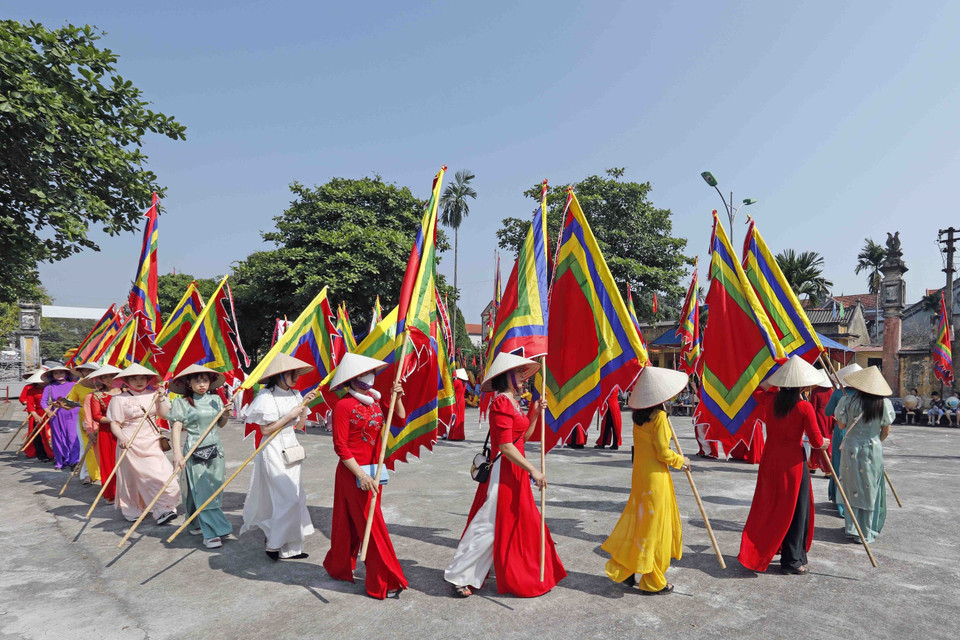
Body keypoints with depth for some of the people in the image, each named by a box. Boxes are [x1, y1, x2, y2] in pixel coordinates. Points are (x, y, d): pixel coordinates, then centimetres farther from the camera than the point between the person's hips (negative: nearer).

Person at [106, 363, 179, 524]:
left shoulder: (153, 395, 8)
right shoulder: (119, 399, -3)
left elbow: (165, 415, 2)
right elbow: (115, 423, -6)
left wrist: (161, 398, -8)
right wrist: (122, 438, -22)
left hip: (151, 442, 3)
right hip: (130, 443, -2)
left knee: (160, 473, -7)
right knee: (132, 477, 6)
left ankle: (164, 509, -2)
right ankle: (131, 511, 24)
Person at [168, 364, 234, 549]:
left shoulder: (215, 399, 8)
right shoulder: (182, 402, -4)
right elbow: (176, 429, -9)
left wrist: (226, 414, -3)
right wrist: (177, 453, -19)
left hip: (215, 449, 5)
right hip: (194, 451, -5)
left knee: (214, 489, 8)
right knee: (202, 491, -4)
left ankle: (202, 523, 27)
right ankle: (212, 533, -2)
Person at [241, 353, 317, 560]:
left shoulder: (295, 394, 8)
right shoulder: (266, 396, -13)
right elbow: (265, 430, -15)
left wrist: (304, 406, -1)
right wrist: (290, 415, -16)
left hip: (292, 449, 8)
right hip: (273, 450, -7)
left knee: (295, 497, 9)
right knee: (287, 498, -9)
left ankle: (289, 547, 19)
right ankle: (272, 542, 9)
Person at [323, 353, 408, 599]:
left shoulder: (375, 399, 6)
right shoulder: (344, 406, -15)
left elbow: (401, 416, 13)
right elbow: (340, 446, -16)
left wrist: (397, 397, -5)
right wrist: (361, 475, -20)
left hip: (374, 469, 7)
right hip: (354, 472, -7)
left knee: (353, 523, 19)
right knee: (372, 525, -2)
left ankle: (339, 567, 38)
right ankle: (383, 583, 8)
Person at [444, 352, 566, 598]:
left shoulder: (513, 402, 13)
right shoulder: (501, 403, -18)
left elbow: (524, 437, 15)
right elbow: (506, 446, -22)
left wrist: (535, 413, 4)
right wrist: (533, 470, -20)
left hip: (515, 472, 10)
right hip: (502, 471, -10)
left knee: (524, 522, 18)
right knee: (488, 526, -3)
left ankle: (524, 575, 33)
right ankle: (459, 576, 8)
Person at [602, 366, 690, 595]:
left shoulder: (639, 414, 4)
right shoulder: (659, 416, -19)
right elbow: (663, 454, -19)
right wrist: (681, 461, 1)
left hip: (639, 472, 8)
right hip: (655, 476, -8)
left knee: (638, 520, 18)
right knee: (655, 526, 4)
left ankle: (620, 569, 24)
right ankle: (652, 582, 17)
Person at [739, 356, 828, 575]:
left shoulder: (770, 401, -2)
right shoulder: (804, 407, -15)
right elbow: (817, 442, -9)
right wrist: (824, 442, 11)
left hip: (770, 460, 5)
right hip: (793, 462, -5)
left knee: (769, 507, 16)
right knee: (796, 510, 8)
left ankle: (758, 554, 24)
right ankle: (792, 560, 17)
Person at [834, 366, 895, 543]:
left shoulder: (848, 401, -11)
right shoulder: (884, 404, -8)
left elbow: (842, 424, 0)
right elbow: (885, 432, 1)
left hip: (851, 448, 0)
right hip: (873, 451, 0)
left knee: (852, 489, 12)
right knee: (870, 490, 10)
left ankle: (852, 528, 16)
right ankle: (868, 532, 18)